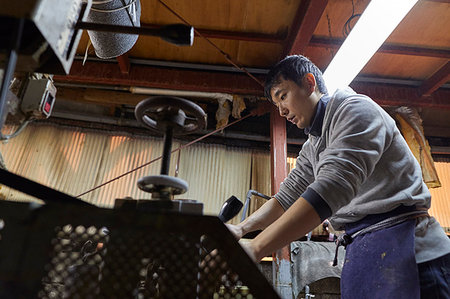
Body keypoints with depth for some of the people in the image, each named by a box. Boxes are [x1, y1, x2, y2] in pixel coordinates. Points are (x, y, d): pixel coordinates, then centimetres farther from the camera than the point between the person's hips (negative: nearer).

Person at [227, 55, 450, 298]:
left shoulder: (355, 108, -12)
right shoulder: (311, 148, 16)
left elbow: (332, 188, -27)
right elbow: (286, 196, 15)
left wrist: (254, 249, -31)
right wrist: (242, 228, -2)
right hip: (360, 251, 8)